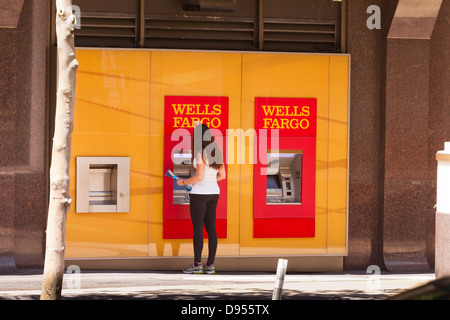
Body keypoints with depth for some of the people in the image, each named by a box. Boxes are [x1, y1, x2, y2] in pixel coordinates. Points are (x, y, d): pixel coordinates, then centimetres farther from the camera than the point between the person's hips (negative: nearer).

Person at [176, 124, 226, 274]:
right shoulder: (216, 152, 9)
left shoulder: (200, 152, -13)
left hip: (199, 193, -7)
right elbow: (222, 175, 13)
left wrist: (184, 182, -4)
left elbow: (199, 176, -18)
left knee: (197, 228, -2)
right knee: (211, 228, 7)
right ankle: (210, 265, 7)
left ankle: (197, 264, -1)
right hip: (214, 192, 7)